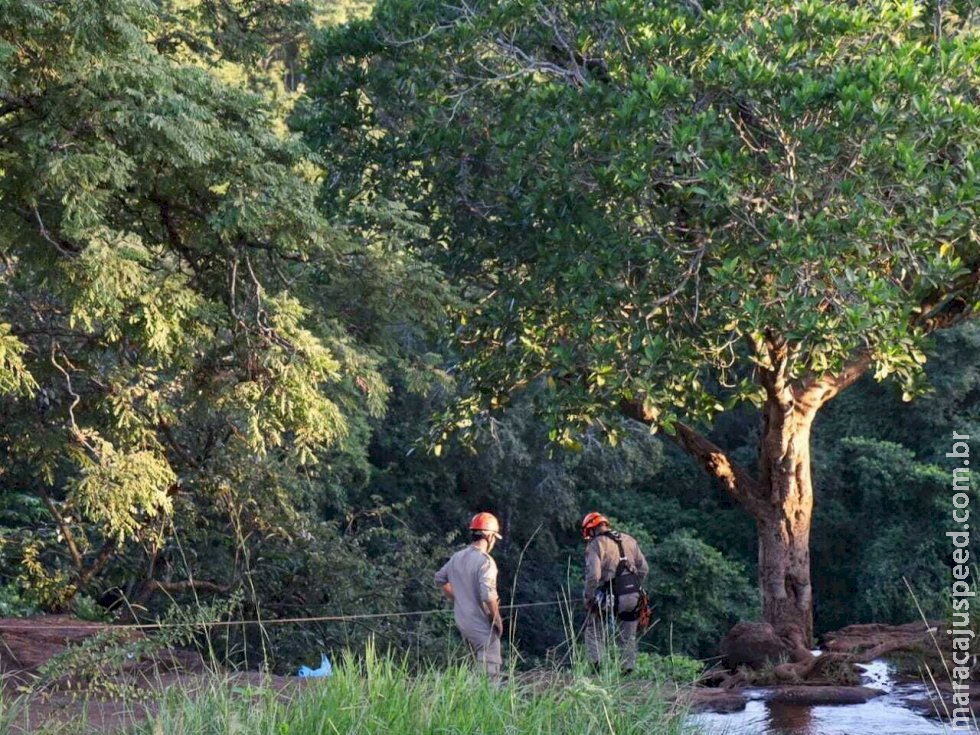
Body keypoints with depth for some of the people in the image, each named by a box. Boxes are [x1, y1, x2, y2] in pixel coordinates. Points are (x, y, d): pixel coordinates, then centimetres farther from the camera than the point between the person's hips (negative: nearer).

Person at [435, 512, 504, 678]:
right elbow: (488, 595, -29)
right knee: (490, 670, -3)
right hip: (482, 626, -8)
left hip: (463, 622, 8)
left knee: (479, 666, 22)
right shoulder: (485, 561, -20)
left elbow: (440, 578, 20)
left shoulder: (457, 557, 5)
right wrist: (497, 619, -14)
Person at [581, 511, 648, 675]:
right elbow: (643, 568, 12)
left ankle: (596, 666, 0)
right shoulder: (629, 540, 13)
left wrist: (588, 598, -5)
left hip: (610, 597, -5)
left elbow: (593, 575, -17)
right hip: (633, 597, 5)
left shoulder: (595, 545, -6)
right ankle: (628, 671, 11)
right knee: (628, 637, 16)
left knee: (593, 630, 13)